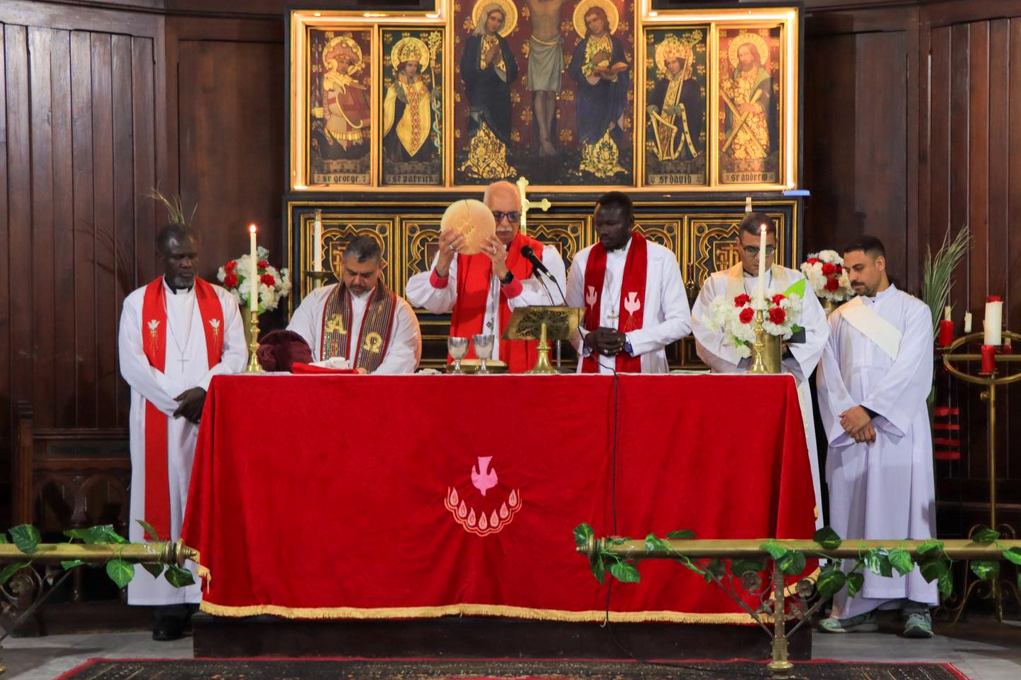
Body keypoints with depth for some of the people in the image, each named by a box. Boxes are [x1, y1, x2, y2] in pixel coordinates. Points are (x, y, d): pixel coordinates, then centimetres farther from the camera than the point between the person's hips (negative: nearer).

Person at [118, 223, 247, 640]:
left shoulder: (222, 301, 11)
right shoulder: (137, 304, 7)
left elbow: (236, 355, 4)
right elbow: (132, 364, -2)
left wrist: (203, 390, -13)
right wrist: (178, 400, -11)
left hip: (213, 416, 1)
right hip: (158, 420, -1)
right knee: (165, 502, -4)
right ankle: (171, 603, -3)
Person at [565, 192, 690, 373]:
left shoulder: (661, 259, -1)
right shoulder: (583, 260, 7)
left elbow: (681, 322, -4)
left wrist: (629, 341, -13)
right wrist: (588, 339, -10)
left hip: (643, 369, -2)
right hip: (592, 370, 2)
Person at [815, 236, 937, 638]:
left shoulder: (913, 311, 6)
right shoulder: (840, 318, 16)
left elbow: (909, 370, -7)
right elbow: (828, 374, 7)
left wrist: (868, 409, -14)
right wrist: (849, 415, -9)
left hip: (898, 427, -3)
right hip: (849, 431, 3)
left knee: (903, 509, -9)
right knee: (852, 512, -1)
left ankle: (916, 607, -9)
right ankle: (858, 609, 2)